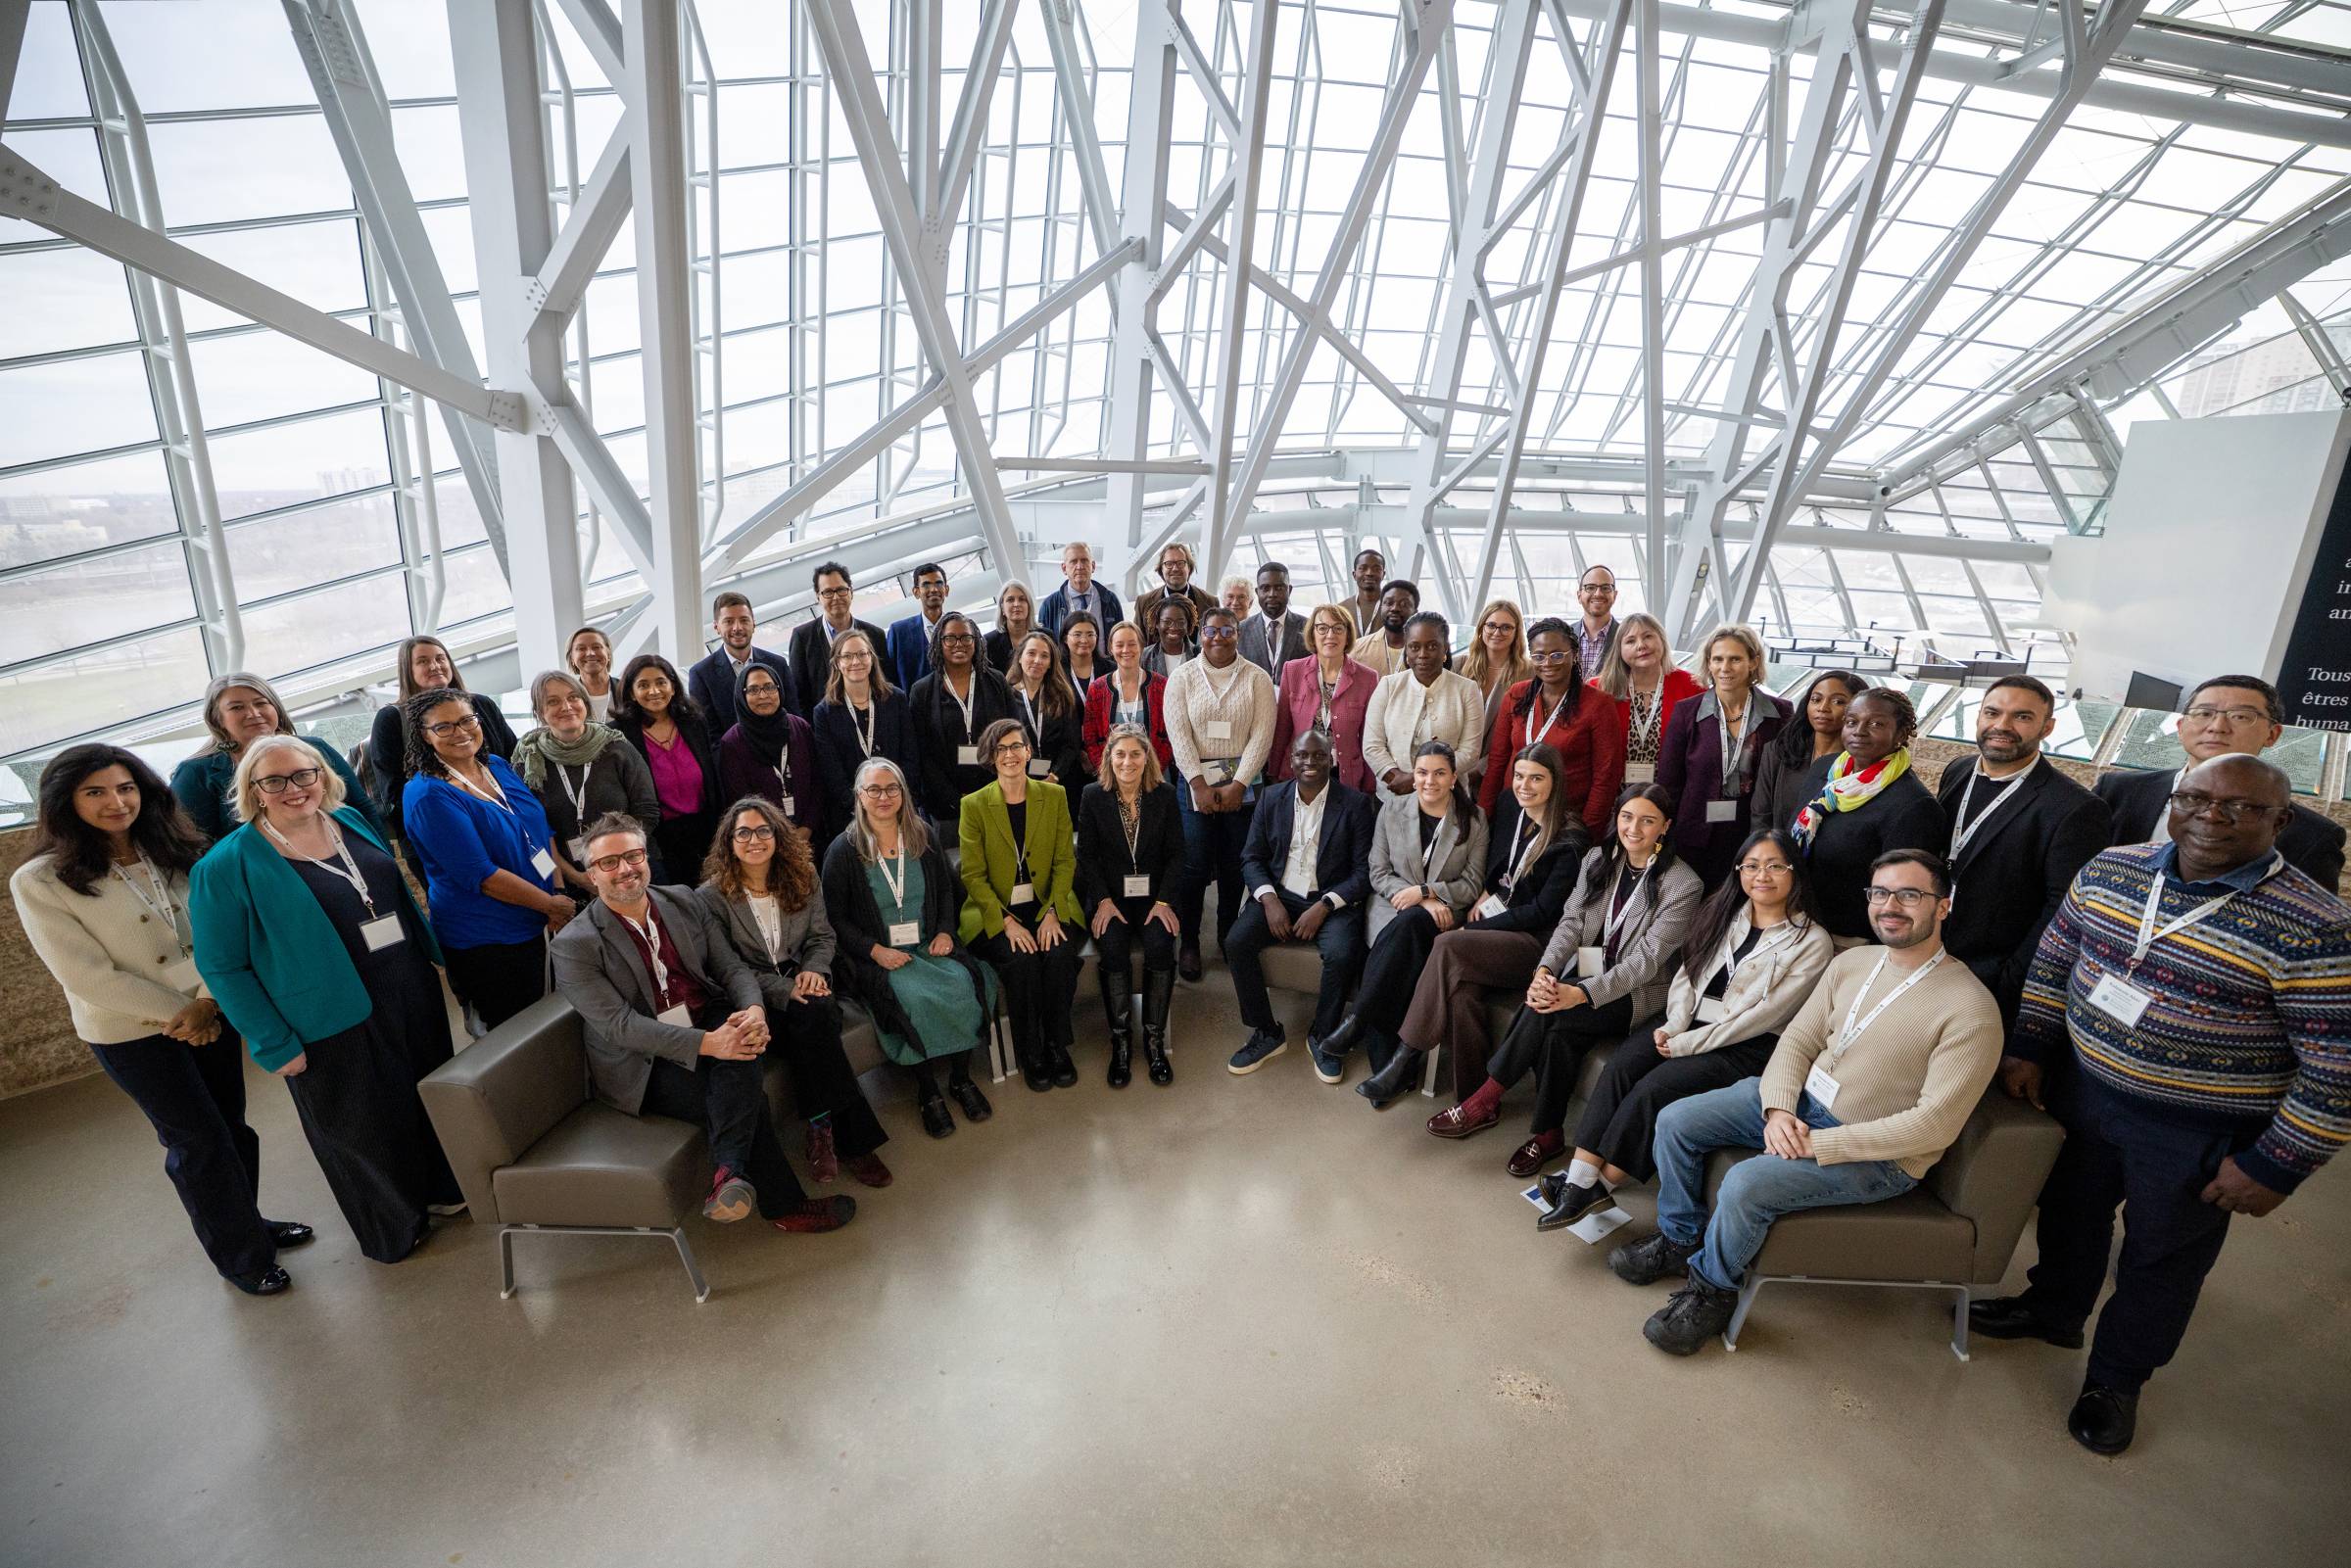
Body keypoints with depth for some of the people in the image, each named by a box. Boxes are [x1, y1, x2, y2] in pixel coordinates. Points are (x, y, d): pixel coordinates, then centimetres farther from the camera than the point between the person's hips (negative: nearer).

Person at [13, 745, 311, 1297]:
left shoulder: (176, 852, -1)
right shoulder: (39, 882, -13)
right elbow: (88, 977, -15)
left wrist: (207, 1001, -15)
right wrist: (179, 1014, -13)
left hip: (210, 1015, 4)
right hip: (131, 1034, -4)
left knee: (230, 1123, 15)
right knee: (198, 1140, 6)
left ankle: (247, 1220, 37)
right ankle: (240, 1255, 25)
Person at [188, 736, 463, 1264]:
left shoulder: (351, 821, 2)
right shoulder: (226, 867, -14)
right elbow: (222, 967, -12)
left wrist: (433, 956, 15)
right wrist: (275, 1045, -13)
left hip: (413, 998, 5)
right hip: (334, 1027, -5)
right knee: (363, 1128, 13)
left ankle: (439, 1190, 45)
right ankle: (394, 1229, 36)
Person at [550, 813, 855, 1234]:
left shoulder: (685, 901, 7)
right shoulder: (575, 945, -9)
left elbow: (732, 966, 5)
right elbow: (620, 1025, -17)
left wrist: (754, 1010, -20)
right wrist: (706, 1044, -30)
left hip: (713, 1026, 4)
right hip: (645, 1064, -4)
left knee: (740, 1055, -33)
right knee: (745, 1096, -26)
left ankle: (729, 1172, -39)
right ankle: (785, 1206, -15)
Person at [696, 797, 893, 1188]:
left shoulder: (803, 878, 8)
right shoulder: (711, 896, -3)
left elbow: (822, 935, 11)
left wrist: (814, 969, -12)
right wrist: (783, 989, -19)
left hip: (801, 985, 3)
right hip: (755, 1002, -3)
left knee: (815, 1015, -32)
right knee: (812, 1015, -32)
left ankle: (823, 1128, -19)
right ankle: (851, 1136, -25)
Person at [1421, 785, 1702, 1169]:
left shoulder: (1683, 885, -10)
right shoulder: (1597, 861, 6)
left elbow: (1647, 959, -17)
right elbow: (1571, 922, -1)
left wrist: (1582, 994, -30)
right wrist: (1545, 971, -22)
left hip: (1639, 992, -4)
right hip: (1585, 973, 4)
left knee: (1549, 1010, -31)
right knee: (1559, 1033, -30)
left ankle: (1485, 1101, -17)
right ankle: (1547, 1134, -13)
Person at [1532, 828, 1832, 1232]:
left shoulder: (1812, 942, -4)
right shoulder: (1723, 913, 13)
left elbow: (1766, 1014, -12)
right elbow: (1686, 973, 11)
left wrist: (1688, 1043, -15)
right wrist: (1675, 1025, -8)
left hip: (1746, 1047, -5)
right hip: (1688, 1023, 5)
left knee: (1654, 1089, -27)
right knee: (1619, 1067, -23)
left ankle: (1599, 1185, -13)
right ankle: (1579, 1179, -26)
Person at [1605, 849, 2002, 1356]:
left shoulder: (1970, 1008, -19)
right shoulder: (1851, 962, 3)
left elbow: (1935, 1124, -23)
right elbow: (1797, 1041, 5)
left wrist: (1819, 1143, -23)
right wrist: (1778, 1109, -14)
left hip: (1876, 1154, -7)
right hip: (1800, 1103, 7)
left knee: (1747, 1182, -28)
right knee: (1675, 1120, -4)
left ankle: (1712, 1291, 1)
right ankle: (1679, 1239, 18)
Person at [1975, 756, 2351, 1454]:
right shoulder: (2111, 869, -6)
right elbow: (2055, 956, 6)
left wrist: (2276, 1166, -15)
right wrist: (2028, 1047, 4)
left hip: (2197, 1139, -4)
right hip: (2081, 1091, 4)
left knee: (2160, 1262, 16)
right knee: (2069, 1210, 24)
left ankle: (2116, 1379, 39)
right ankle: (2054, 1309, 50)